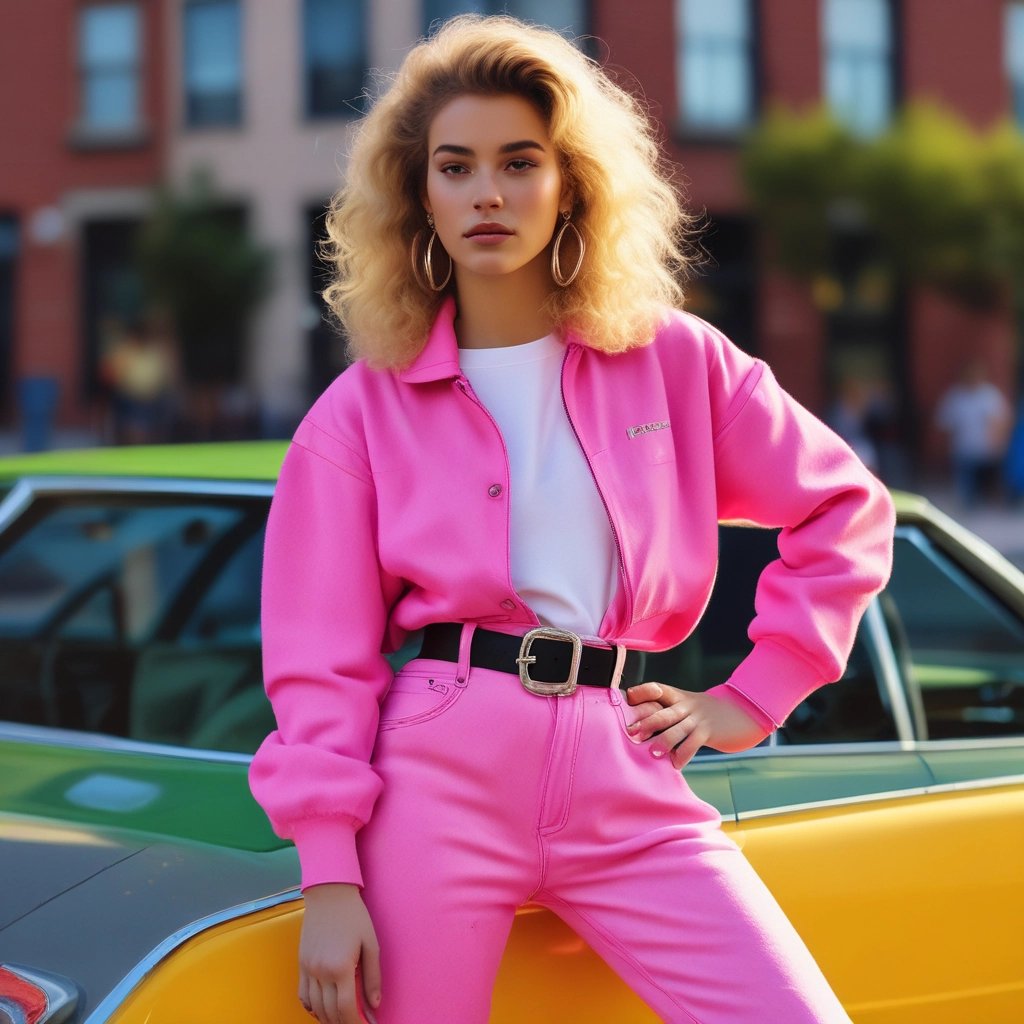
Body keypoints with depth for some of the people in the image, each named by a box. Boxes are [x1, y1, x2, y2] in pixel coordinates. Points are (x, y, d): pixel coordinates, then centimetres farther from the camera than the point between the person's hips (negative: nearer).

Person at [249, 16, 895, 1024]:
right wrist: (328, 879, -8)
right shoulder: (362, 410, 5)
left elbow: (848, 509, 16)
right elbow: (321, 660, 1)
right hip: (438, 779, -1)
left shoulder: (675, 362, 8)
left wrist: (752, 696, 7)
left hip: (625, 786, 1)